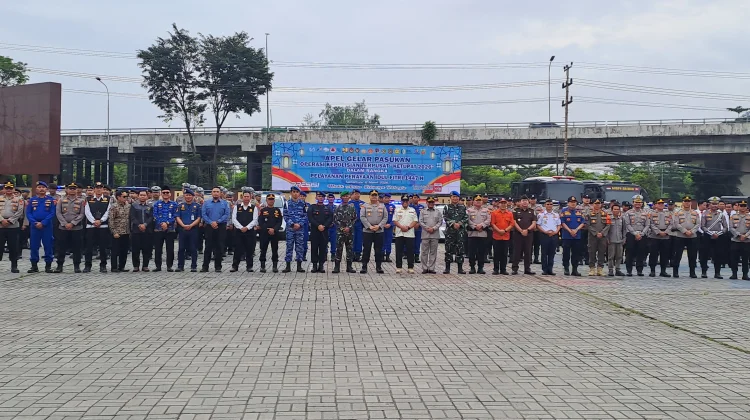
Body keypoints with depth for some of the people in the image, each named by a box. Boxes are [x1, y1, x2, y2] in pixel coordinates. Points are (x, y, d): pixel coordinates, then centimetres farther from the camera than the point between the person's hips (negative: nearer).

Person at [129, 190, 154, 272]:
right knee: (135, 249, -1)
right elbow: (132, 217, -1)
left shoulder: (150, 207, 11)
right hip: (136, 231, -1)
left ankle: (145, 266, 9)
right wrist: (139, 225, -13)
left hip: (147, 231, 1)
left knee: (147, 249, 1)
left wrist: (145, 224, -14)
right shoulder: (134, 206, 9)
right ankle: (136, 266, 7)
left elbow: (151, 217, 1)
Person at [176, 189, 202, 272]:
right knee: (181, 248, 3)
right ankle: (180, 266, 9)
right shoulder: (180, 206, 11)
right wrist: (183, 225, -12)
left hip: (194, 229, -2)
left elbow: (199, 218, 0)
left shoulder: (197, 206, 6)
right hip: (182, 229, 2)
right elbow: (177, 217, 5)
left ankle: (194, 266, 5)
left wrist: (191, 225, -14)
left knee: (193, 249, 0)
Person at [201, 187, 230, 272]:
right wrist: (211, 223, -13)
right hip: (209, 227, 0)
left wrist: (217, 222, -12)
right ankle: (205, 266, 4)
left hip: (221, 227, 0)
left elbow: (227, 215, -3)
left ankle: (218, 267, 8)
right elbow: (203, 215, 0)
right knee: (208, 247, 0)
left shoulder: (224, 203, 6)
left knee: (219, 247, 2)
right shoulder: (206, 203, 8)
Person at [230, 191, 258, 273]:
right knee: (237, 249, 1)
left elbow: (255, 220, -1)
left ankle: (249, 266, 11)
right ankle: (235, 266, 8)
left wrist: (247, 227, -12)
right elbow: (234, 219, 0)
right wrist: (241, 227, -11)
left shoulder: (253, 208, 4)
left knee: (249, 249, 2)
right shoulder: (237, 207, 6)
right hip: (238, 231, 0)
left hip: (250, 231, 0)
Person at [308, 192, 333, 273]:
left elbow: (330, 219, 2)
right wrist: (318, 226, -17)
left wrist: (324, 226, -13)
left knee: (323, 248, 1)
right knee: (314, 248, -1)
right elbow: (310, 218, -6)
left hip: (324, 231, 1)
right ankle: (314, 265, 3)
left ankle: (321, 265, 6)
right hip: (314, 230, -1)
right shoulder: (311, 207, 7)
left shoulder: (328, 208, 12)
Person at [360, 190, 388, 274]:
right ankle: (364, 267, 4)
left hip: (379, 231, 1)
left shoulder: (382, 206, 8)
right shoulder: (365, 206, 4)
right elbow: (362, 217, -4)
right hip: (367, 231, -1)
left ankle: (379, 267, 11)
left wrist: (379, 226, -11)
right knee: (366, 249, -1)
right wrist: (369, 226, -12)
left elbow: (385, 217, 3)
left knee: (379, 250, 4)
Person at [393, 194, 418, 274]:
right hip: (399, 233, 0)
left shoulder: (412, 210, 10)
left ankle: (410, 267, 4)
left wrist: (408, 227, -11)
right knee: (399, 251, 1)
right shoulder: (397, 210, 9)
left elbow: (415, 221, 4)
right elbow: (395, 221, 2)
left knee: (410, 251, 0)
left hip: (410, 234, 0)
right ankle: (398, 267, 6)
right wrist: (401, 227, -13)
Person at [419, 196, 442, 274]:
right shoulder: (423, 212, 9)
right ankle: (425, 268, 4)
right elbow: (420, 222, 2)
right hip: (425, 235, -1)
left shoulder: (438, 212, 10)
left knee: (433, 252, 1)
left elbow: (440, 222, 4)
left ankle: (431, 268, 5)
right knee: (424, 252, -1)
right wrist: (427, 228, -10)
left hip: (435, 235, 1)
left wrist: (433, 228, -9)